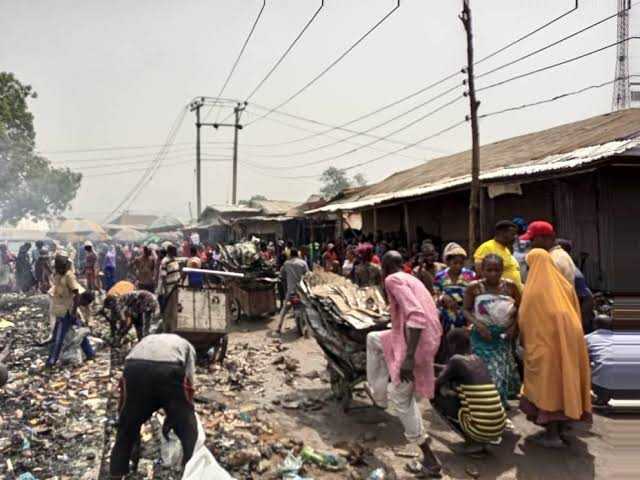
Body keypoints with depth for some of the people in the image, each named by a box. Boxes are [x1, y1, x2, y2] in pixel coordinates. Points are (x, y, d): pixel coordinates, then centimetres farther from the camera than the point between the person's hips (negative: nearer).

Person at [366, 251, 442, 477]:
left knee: (401, 399, 5)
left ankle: (429, 457, 14)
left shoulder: (393, 280, -11)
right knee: (373, 339, 25)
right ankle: (378, 394, 31)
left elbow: (416, 316, -25)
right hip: (426, 337, 9)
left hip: (414, 341, -9)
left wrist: (408, 357, -28)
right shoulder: (412, 279, 18)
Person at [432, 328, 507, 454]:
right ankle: (492, 437, 15)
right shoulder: (478, 359, 11)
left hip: (480, 429, -7)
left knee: (435, 396, 5)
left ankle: (474, 442, 4)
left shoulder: (456, 360, -8)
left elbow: (435, 387, 0)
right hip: (499, 427, 7)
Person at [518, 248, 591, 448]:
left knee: (547, 384, 2)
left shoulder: (534, 288, -8)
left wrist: (524, 341, 10)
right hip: (568, 339, 6)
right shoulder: (564, 284, 8)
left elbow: (524, 319, -5)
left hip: (545, 341, -6)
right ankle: (562, 427, 26)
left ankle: (552, 434, 5)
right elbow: (576, 313, 13)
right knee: (564, 381, 16)